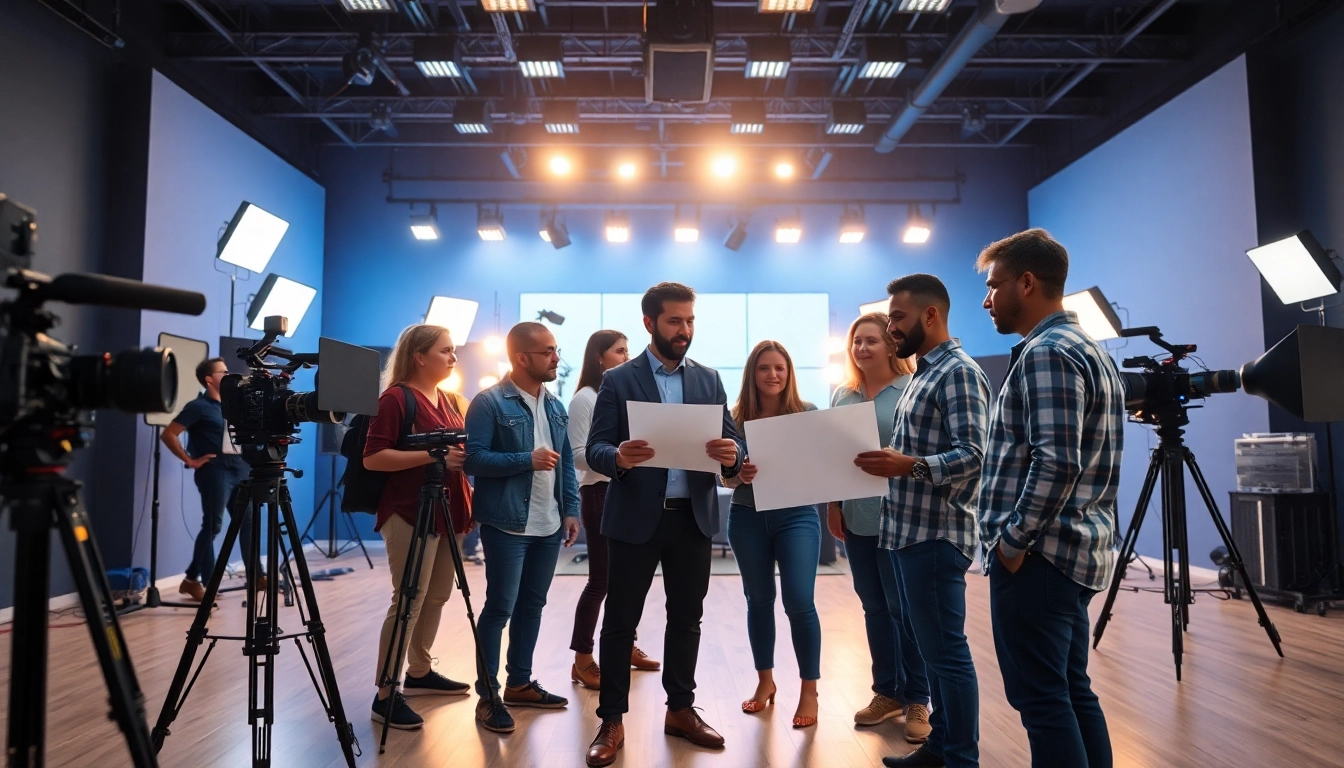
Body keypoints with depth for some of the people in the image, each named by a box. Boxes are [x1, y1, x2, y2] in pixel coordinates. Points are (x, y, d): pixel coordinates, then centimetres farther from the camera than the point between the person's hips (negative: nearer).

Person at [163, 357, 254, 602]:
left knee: (247, 522, 8)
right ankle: (192, 580, 5)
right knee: (212, 526, -5)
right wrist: (190, 460, -12)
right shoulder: (198, 406, -7)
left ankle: (255, 576, 15)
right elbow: (168, 434, -13)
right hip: (215, 471, -7)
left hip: (240, 469, 7)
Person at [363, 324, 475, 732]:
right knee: (408, 601, -6)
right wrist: (431, 455, -24)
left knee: (437, 596, 15)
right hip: (410, 514, -8)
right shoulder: (396, 398, -11)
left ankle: (420, 673, 30)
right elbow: (373, 458, -18)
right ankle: (386, 694, 3)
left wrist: (469, 495, 8)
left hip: (447, 512, 8)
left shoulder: (450, 400, 13)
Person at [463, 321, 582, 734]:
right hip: (508, 525, -7)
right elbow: (473, 458, -15)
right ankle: (487, 695, 11)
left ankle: (520, 683, 27)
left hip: (549, 525, 7)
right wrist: (528, 460, -20)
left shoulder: (555, 406, 12)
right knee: (500, 607, -1)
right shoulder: (489, 402, -9)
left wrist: (571, 510, 8)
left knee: (532, 605, 14)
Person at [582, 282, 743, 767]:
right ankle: (612, 721, 16)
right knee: (620, 621, 4)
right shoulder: (618, 380, -2)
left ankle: (680, 709, 29)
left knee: (687, 618, 14)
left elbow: (730, 442, 4)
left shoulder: (709, 380, 8)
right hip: (636, 518, -3)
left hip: (693, 517, 4)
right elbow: (595, 449, -7)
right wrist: (619, 457, -30)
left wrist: (730, 455, -19)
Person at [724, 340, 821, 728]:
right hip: (748, 518, 2)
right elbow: (725, 476, 1)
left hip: (797, 516, -2)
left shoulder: (807, 413, -2)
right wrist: (740, 474, -21)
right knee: (758, 600, 12)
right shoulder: (738, 417, 1)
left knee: (799, 601, -7)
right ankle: (765, 681, 29)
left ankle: (809, 691, 9)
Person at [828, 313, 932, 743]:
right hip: (857, 518, 6)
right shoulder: (843, 395, 10)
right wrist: (833, 505, 10)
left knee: (905, 609, 3)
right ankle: (888, 692, 26)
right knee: (875, 607, 13)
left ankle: (918, 699, 17)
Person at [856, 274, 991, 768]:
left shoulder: (958, 372, -13)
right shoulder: (924, 373, 17)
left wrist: (909, 465, -35)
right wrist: (886, 461, 12)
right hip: (912, 531, 10)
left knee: (947, 651, -2)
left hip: (937, 534, -10)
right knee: (933, 648, 16)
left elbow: (972, 455, -23)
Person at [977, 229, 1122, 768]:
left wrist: (1013, 541, -16)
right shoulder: (1086, 348, 18)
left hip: (1040, 553, -10)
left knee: (1041, 699, -3)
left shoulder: (1046, 352, -15)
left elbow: (1056, 462, -25)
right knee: (1072, 691, 15)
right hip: (1076, 550, 10)